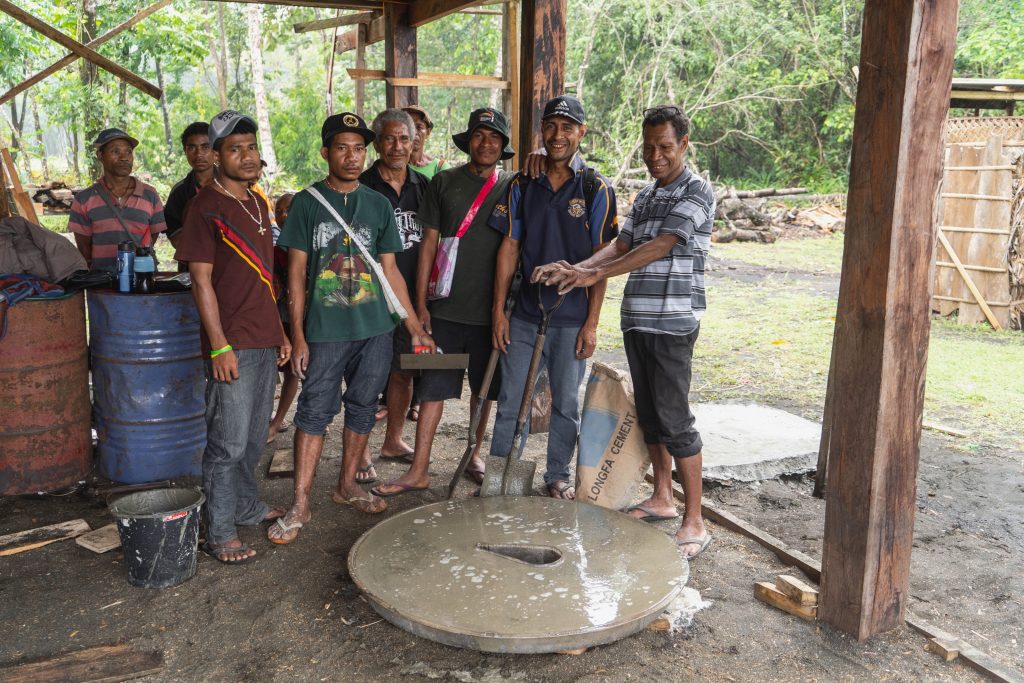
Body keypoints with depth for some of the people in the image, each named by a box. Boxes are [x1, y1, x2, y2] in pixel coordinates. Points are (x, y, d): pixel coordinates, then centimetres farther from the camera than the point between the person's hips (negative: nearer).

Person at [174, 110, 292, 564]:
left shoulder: (256, 204, 14)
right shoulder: (205, 206, -10)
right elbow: (202, 281, -13)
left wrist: (279, 332, 16)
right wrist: (219, 345, -17)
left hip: (265, 340, 8)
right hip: (232, 345, -8)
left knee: (254, 438, 18)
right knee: (228, 443, -2)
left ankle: (247, 507, 34)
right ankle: (219, 534, 10)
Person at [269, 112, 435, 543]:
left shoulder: (378, 205, 9)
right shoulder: (308, 202, 1)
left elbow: (390, 272, 11)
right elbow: (296, 274, -1)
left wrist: (415, 326, 7)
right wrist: (297, 336, -7)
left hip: (375, 329, 3)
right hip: (324, 330, -3)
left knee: (362, 409, 11)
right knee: (314, 412, -2)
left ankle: (347, 485, 28)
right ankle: (300, 504, 6)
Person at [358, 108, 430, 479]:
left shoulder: (423, 185, 9)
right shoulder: (362, 187, -5)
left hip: (412, 295, 5)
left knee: (404, 372, 14)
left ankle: (393, 440, 31)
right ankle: (362, 452, 12)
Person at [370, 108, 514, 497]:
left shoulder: (511, 187, 4)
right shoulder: (444, 183, 4)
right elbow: (429, 243, 4)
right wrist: (421, 303, 0)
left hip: (491, 308, 1)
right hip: (446, 307, -1)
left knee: (485, 389, 13)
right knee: (433, 388, 1)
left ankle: (475, 454, 31)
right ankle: (419, 471, 8)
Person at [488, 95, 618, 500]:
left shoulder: (596, 190, -2)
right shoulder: (522, 186, 5)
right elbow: (509, 248, 5)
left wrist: (592, 322, -8)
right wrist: (498, 310, 0)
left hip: (571, 318, -2)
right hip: (523, 314, 2)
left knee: (566, 403, 10)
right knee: (510, 401, 7)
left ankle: (558, 476, 27)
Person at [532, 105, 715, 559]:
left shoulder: (696, 192, -7)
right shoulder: (645, 196, 17)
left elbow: (660, 247, -18)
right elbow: (620, 247, 10)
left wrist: (596, 274, -21)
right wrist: (573, 268, -7)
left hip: (673, 321, -8)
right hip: (637, 318, 8)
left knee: (674, 420, -7)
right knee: (648, 414, 15)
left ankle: (694, 522, 2)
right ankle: (662, 499, 29)